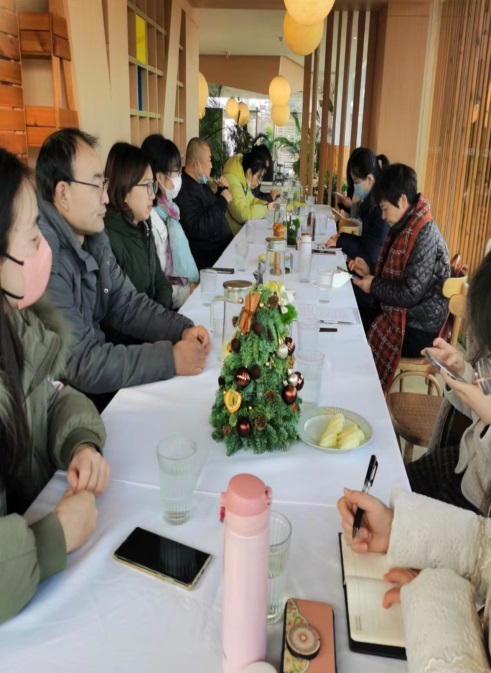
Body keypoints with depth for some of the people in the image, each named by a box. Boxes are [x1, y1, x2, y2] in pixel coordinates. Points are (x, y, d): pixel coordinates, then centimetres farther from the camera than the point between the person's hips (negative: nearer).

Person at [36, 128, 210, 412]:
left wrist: (182, 329, -8)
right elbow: (80, 365, -27)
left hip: (94, 377, 8)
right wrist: (170, 359, -24)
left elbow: (126, 304, 8)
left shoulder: (94, 236, 3)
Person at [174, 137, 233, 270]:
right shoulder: (184, 190, -20)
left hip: (223, 246, 10)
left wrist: (222, 190, 8)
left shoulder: (200, 183, 12)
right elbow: (198, 228, -29)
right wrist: (223, 200, -19)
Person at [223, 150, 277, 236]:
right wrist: (266, 208, -17)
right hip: (230, 234, -9)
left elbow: (251, 201, 19)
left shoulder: (242, 180, 6)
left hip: (240, 228, 9)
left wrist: (268, 205, 0)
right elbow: (243, 214, -29)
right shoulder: (232, 183, -23)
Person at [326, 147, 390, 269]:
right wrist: (344, 238, 0)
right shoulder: (372, 200, 6)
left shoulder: (382, 208, -21)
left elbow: (371, 258, -19)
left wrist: (343, 242, -9)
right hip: (368, 271, 8)